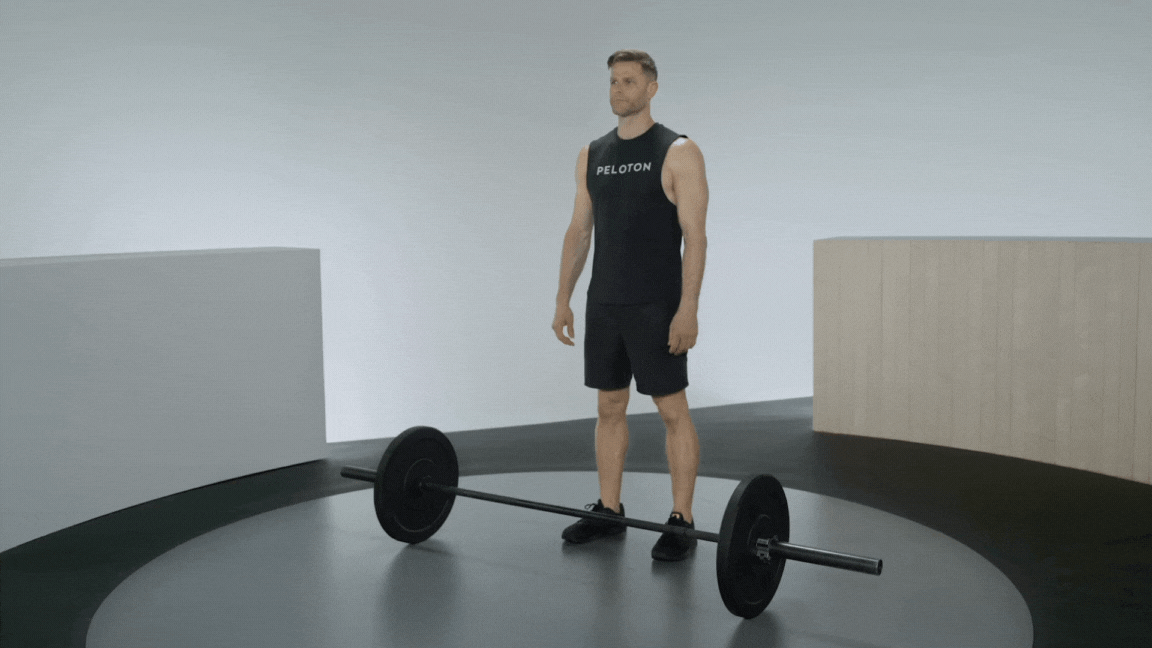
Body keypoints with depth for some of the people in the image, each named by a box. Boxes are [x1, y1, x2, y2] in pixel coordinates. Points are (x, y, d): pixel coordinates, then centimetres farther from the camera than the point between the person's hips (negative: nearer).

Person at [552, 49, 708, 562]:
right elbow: (579, 231, 13)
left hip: (656, 307, -6)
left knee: (672, 410, -1)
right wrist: (563, 298, 8)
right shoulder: (592, 155, 10)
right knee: (609, 408, 12)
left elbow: (694, 236, -12)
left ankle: (681, 521, 7)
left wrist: (688, 308, -19)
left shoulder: (679, 153, -7)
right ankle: (608, 511, 23)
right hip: (603, 305, 6)